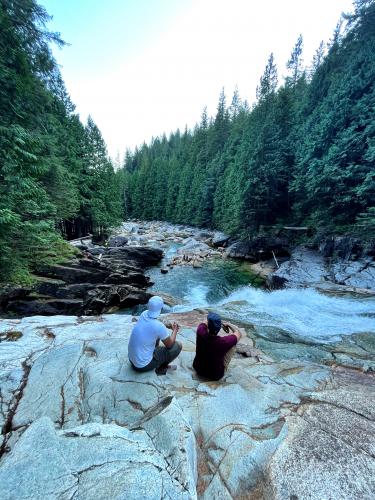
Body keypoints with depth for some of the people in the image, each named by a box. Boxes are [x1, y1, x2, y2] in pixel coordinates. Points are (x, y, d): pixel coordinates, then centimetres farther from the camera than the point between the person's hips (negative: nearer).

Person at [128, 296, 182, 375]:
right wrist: (175, 330, 6)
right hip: (143, 366, -7)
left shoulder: (144, 314, -10)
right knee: (178, 345, -2)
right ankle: (161, 367, 10)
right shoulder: (159, 327, -28)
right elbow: (169, 345, -10)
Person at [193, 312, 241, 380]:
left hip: (198, 369, 3)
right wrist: (229, 325, 3)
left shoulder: (201, 333, -26)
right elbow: (238, 334, -11)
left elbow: (205, 323, -1)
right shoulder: (224, 342, -32)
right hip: (216, 376, -3)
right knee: (233, 343, 2)